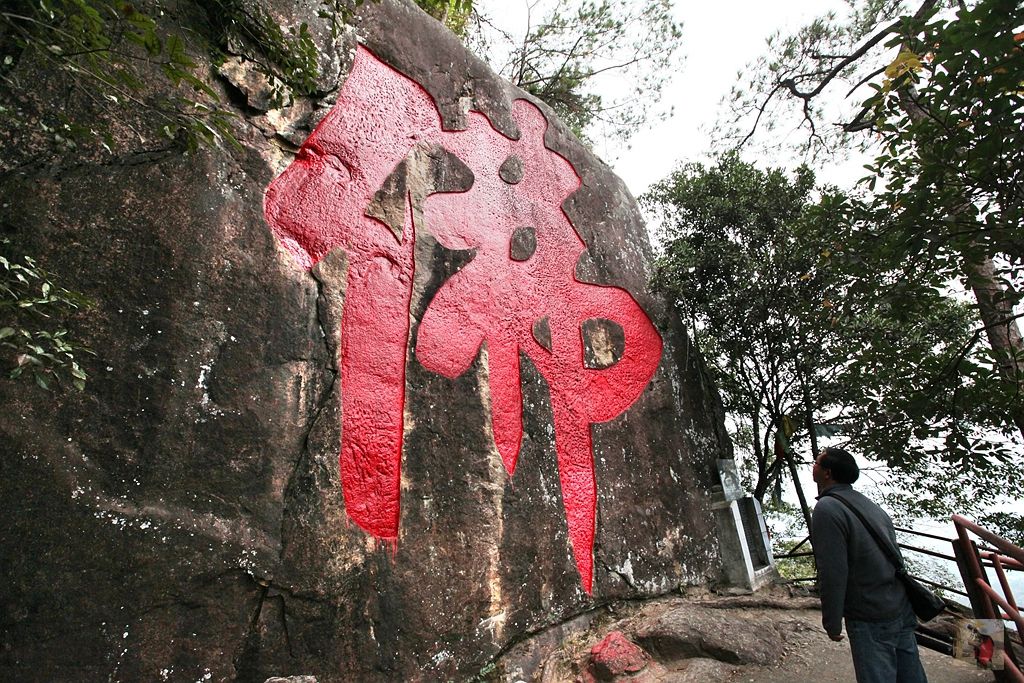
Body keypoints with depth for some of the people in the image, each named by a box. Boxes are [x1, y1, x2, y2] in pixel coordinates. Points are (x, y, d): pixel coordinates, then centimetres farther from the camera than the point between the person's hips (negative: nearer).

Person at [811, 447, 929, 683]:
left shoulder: (827, 509, -18)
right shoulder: (867, 504, 9)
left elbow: (832, 574, -20)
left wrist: (832, 624, -9)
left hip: (872, 619, -8)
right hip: (903, 610, 8)